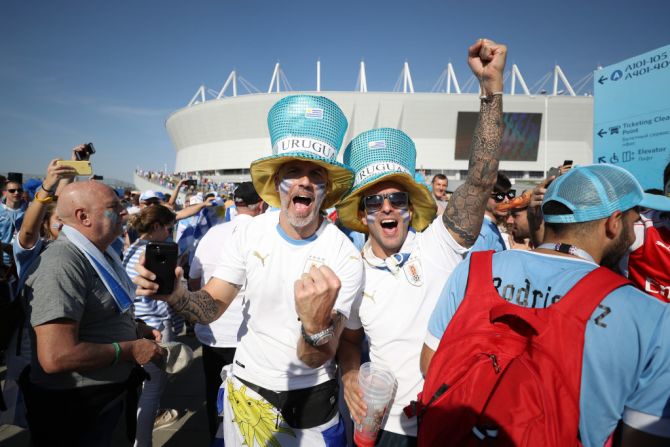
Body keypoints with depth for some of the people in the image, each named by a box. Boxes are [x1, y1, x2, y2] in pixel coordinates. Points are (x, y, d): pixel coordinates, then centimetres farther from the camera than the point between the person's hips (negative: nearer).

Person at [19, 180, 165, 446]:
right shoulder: (61, 265, -27)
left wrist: (137, 330, 5)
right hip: (74, 407, -9)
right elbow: (56, 357, -34)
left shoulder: (98, 254, 6)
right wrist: (130, 350, -23)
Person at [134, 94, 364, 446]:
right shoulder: (251, 233, -11)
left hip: (310, 402, -2)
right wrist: (175, 294, -29)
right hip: (244, 391, 3)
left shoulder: (345, 257, -22)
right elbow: (212, 305, -7)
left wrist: (317, 324, -46)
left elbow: (318, 359, -23)